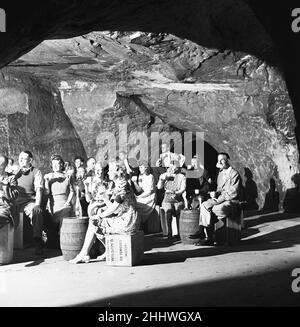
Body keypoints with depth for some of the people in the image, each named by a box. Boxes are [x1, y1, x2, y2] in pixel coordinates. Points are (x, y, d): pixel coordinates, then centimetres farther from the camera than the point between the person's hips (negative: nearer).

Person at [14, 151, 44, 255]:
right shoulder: (15, 172, 22)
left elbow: (39, 189, -3)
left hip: (30, 201, -4)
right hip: (15, 201, 4)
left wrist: (37, 204, -18)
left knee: (37, 212, -35)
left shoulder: (36, 172, 8)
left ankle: (38, 241, -32)